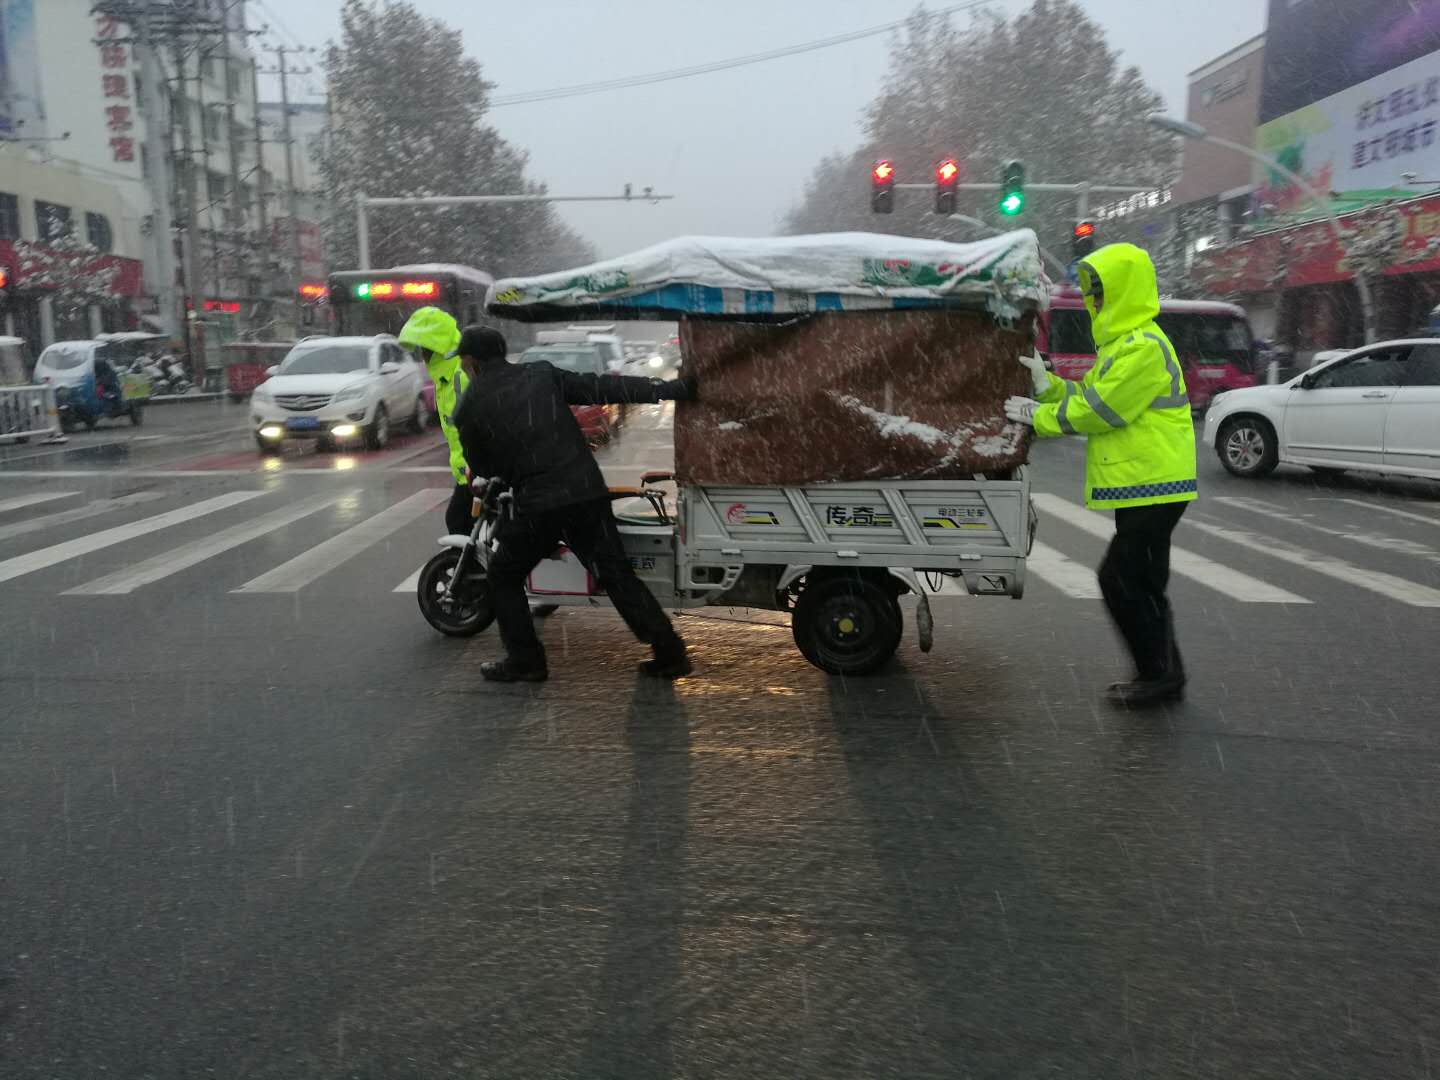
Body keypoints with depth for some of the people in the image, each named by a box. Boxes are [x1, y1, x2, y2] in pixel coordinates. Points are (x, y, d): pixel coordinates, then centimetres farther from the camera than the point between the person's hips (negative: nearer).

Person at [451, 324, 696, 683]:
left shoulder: (470, 407, 3)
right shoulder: (542, 373, 10)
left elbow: (482, 468, 12)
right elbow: (603, 388, 6)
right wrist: (669, 389, 7)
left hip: (537, 505, -3)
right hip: (588, 492, 4)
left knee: (504, 577, 17)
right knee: (617, 574, 9)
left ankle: (524, 660, 16)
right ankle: (669, 651, 7)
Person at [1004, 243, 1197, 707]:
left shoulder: (1143, 347, -18)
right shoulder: (1124, 343, 17)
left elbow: (1099, 410, -19)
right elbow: (1091, 395, 17)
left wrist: (1040, 417, -10)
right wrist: (1050, 386, 5)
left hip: (1153, 485, -11)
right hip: (1142, 484, 11)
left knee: (1123, 580, -7)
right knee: (1138, 582, 15)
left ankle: (1160, 675, 5)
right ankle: (1161, 673, 25)